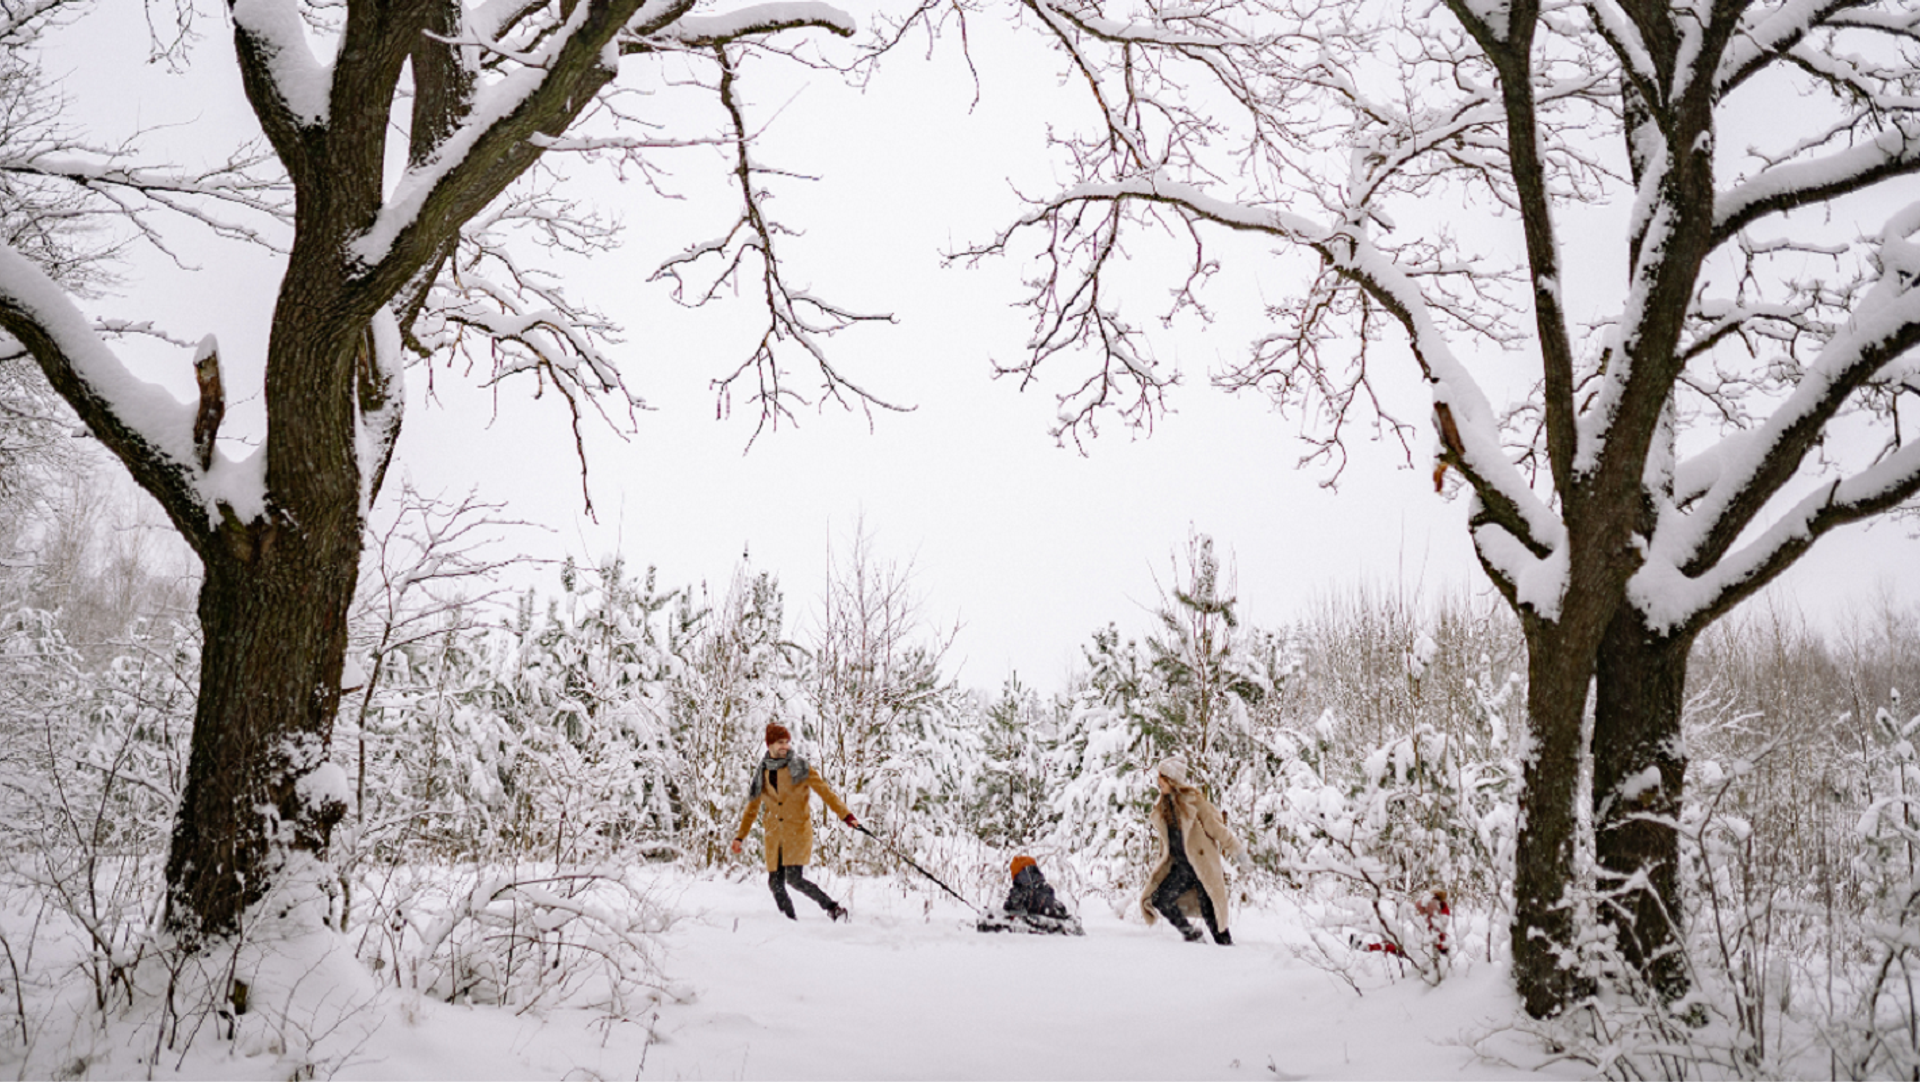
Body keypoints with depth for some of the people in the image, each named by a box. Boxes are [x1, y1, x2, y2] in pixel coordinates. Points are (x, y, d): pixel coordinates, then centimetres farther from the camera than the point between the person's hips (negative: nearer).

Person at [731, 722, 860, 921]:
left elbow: (824, 790, -4)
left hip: (798, 830, -5)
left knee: (794, 879, -18)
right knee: (775, 883, -1)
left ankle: (833, 908, -8)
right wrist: (740, 836, 17)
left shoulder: (799, 767, 0)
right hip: (774, 834, 5)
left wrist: (845, 815, -12)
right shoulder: (761, 772, 11)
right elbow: (752, 807, 20)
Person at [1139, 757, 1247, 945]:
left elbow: (1215, 826, -7)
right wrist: (1161, 866, 22)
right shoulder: (1161, 808, 12)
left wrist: (1236, 851, -7)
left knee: (1209, 910, -8)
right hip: (1180, 868, 6)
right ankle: (1191, 935, 11)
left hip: (1202, 864, -6)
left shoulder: (1193, 800, -8)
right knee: (1159, 900, -5)